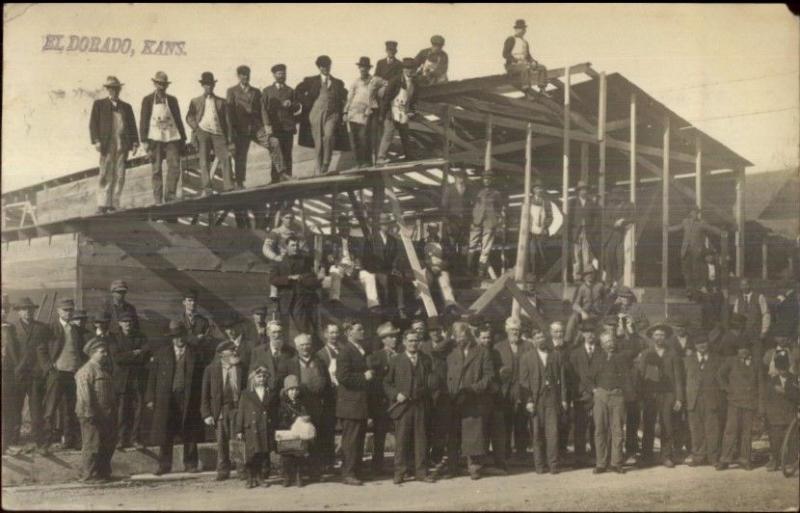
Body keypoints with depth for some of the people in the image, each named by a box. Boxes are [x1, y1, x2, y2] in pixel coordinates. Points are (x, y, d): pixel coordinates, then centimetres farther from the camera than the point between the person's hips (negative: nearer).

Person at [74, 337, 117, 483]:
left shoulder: (105, 369, 17)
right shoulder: (86, 371, -12)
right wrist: (89, 414, -20)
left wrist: (113, 413, 17)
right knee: (93, 446, -2)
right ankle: (90, 476, 5)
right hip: (93, 416, -9)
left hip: (106, 415, 9)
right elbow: (84, 395, -17)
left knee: (108, 446, 13)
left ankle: (104, 473, 24)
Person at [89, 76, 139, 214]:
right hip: (107, 145, -3)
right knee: (105, 175, -6)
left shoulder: (126, 107, 19)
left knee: (119, 176, -1)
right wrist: (96, 141, -8)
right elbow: (93, 124, 4)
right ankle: (102, 205, -5)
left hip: (123, 145, 3)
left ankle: (114, 205, 1)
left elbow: (132, 126, 15)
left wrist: (135, 142, 2)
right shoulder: (99, 104, 11)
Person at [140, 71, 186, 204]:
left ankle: (170, 197, -1)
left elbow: (178, 119, 15)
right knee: (156, 170, -1)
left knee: (175, 167, -10)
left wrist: (183, 138, 10)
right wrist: (144, 140, -5)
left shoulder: (172, 100, 12)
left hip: (171, 138, 2)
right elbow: (143, 121, 4)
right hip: (155, 139, -2)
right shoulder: (148, 100, 6)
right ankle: (158, 200, 1)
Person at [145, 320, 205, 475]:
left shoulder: (195, 353, 4)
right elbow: (152, 376, 5)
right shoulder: (161, 353, 6)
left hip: (188, 399, 0)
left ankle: (190, 464, 14)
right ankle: (164, 465, 12)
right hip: (166, 398, 0)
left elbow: (201, 377, 4)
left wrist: (200, 398, -2)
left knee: (189, 434, 3)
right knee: (165, 434, 3)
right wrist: (150, 398, 0)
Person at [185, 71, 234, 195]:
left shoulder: (221, 102, 15)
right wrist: (196, 127, -8)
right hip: (203, 133, 0)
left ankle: (229, 188, -11)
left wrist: (230, 140, 4)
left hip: (218, 134, 0)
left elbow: (227, 121, 12)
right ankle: (207, 189, -7)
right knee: (204, 161, -5)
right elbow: (189, 117, 11)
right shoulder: (196, 102, 15)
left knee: (225, 159, -11)